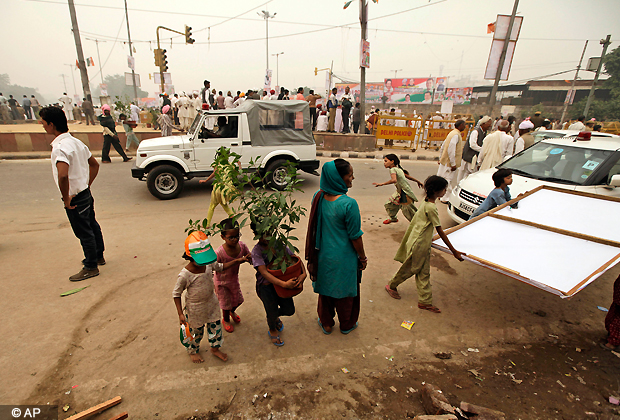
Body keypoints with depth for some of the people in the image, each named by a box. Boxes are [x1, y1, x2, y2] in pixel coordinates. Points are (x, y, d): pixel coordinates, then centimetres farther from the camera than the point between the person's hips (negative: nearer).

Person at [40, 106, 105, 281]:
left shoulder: (60, 147, -23)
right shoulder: (75, 141, 5)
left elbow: (62, 175, -38)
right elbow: (94, 164, 16)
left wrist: (66, 199, -25)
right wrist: (87, 185, 16)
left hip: (75, 199, -9)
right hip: (86, 194, 9)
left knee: (84, 233, 4)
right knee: (92, 226, 21)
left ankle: (91, 267, 18)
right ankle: (98, 256, 38)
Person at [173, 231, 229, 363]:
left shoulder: (209, 264, -17)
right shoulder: (185, 275, -31)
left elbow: (220, 267, 5)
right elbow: (176, 294, -17)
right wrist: (180, 314, -16)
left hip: (212, 303, 5)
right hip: (195, 309, -5)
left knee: (215, 327, 20)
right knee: (196, 332, 20)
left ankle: (215, 349, 49)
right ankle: (193, 351, 52)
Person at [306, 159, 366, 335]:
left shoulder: (318, 197, -9)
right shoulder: (349, 204, -27)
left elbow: (315, 227, 2)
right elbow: (355, 236, -18)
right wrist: (363, 257, -3)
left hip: (324, 254, 5)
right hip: (344, 258, -5)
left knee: (326, 288, 23)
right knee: (345, 290, 19)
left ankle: (326, 323, 43)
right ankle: (346, 325, 42)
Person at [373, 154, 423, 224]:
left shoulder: (392, 169, -17)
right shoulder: (399, 169, 9)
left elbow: (394, 180, -36)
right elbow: (408, 176, 18)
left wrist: (382, 184, -36)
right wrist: (418, 181, 31)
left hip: (405, 194, -9)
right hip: (400, 193, 9)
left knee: (408, 212, -1)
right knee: (390, 204, 19)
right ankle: (393, 218, 41)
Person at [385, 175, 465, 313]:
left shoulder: (426, 202, 3)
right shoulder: (431, 207, -24)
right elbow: (440, 232, -21)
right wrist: (454, 251, -17)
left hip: (423, 244, 9)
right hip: (418, 244, -9)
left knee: (424, 272, 13)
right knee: (409, 269, 11)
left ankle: (425, 301, 22)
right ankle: (391, 286, 33)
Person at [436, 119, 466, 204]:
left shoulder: (452, 133, 13)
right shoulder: (456, 135, -18)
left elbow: (442, 147, 18)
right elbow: (451, 150, -26)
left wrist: (440, 158, 23)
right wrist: (453, 164, -23)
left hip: (444, 161, 10)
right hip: (449, 163, -10)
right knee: (448, 180, -2)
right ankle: (445, 198, 4)